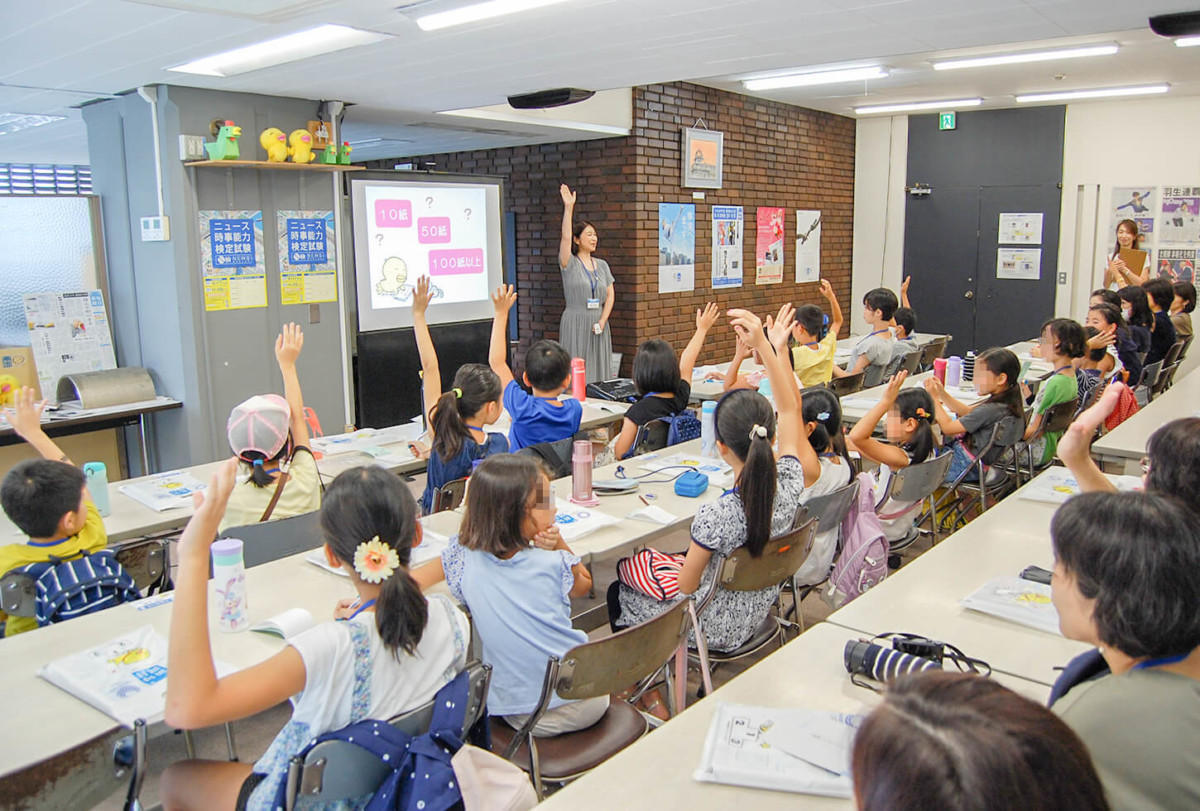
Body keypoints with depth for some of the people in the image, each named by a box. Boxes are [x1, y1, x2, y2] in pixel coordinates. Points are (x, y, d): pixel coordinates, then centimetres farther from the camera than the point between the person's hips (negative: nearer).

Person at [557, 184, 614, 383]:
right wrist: (569, 207, -26)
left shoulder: (602, 265, 12)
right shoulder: (570, 263, -2)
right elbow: (566, 237, -18)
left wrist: (602, 321, -4)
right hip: (575, 324, -5)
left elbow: (610, 295, 9)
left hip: (598, 324, 5)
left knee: (599, 371, 6)